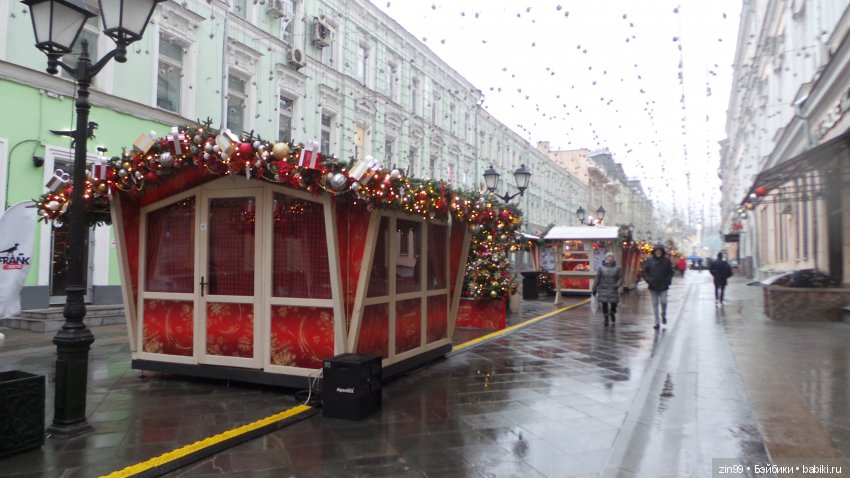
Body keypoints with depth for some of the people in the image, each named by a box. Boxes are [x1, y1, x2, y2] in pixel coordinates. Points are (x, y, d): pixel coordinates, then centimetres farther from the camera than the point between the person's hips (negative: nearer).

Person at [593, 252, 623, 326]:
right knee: (604, 305, 1)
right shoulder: (601, 268, 3)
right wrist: (594, 289, 5)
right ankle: (606, 319, 18)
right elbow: (597, 279, 4)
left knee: (614, 303, 1)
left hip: (613, 290, 0)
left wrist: (617, 285, -20)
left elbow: (621, 278, -1)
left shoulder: (617, 268, 3)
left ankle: (612, 313, 35)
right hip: (603, 290, 0)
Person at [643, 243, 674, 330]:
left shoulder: (666, 261, 1)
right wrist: (648, 279, -12)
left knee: (663, 302, -7)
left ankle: (663, 315, 25)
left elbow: (670, 272, 8)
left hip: (663, 287, 0)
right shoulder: (649, 260, -1)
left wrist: (668, 280, -6)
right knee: (655, 304, 5)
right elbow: (644, 272, 2)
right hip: (653, 287, 0)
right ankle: (657, 322, 12)